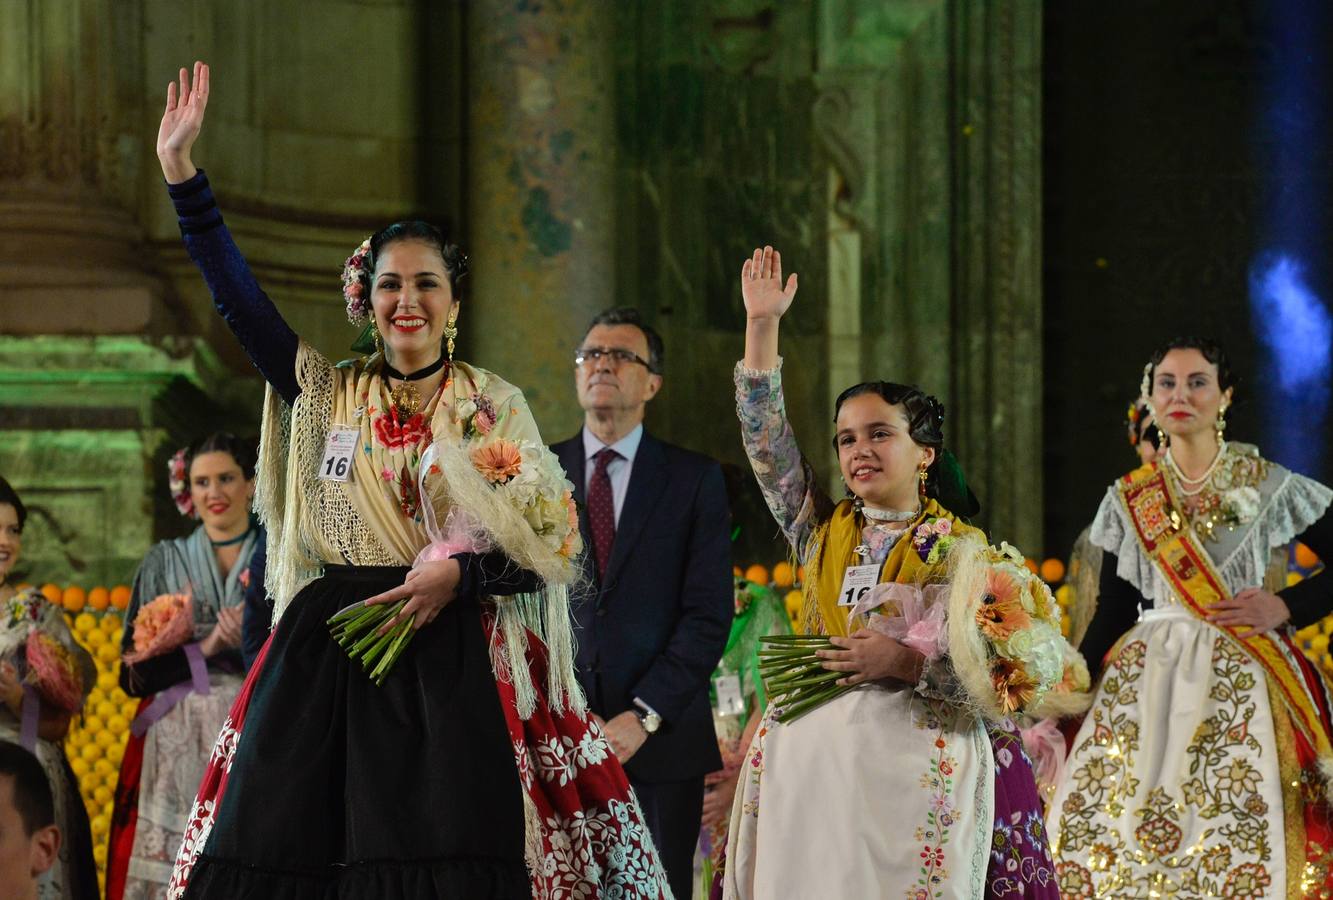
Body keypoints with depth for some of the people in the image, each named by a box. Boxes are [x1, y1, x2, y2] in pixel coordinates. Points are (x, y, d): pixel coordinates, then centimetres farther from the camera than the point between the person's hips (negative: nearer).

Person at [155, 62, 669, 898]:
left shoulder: (496, 407, 7)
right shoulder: (327, 395, 12)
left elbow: (550, 540, 2)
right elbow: (237, 296, 4)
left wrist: (456, 576, -14)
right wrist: (182, 170, -2)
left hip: (450, 657, -2)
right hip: (324, 653, 2)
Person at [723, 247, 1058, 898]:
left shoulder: (960, 547, 2)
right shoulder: (821, 531, 14)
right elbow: (765, 435, 9)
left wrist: (904, 662, -17)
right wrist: (762, 322, 5)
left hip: (913, 764, -3)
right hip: (807, 757, 3)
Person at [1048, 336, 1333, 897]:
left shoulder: (1269, 487, 3)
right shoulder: (1128, 500, 11)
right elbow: (1112, 614, 11)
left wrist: (1285, 606, -10)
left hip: (1241, 688, -3)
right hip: (1145, 690, 3)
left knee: (1238, 847, -14)